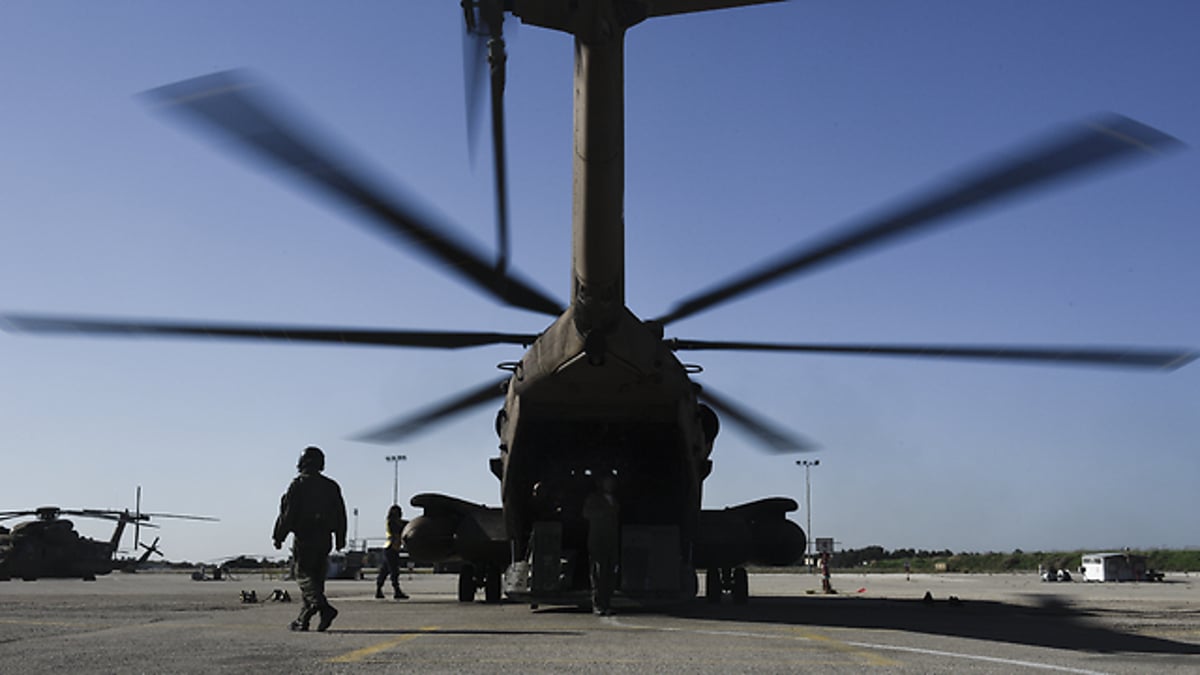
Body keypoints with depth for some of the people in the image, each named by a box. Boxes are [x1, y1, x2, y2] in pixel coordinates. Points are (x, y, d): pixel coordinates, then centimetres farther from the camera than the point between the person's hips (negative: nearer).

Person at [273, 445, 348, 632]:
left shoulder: (298, 484, -5)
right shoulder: (331, 486, 11)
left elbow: (287, 513, -8)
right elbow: (341, 515, 12)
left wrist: (279, 537, -2)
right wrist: (340, 539, 17)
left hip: (304, 538, -5)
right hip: (323, 539, 5)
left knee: (304, 575, -5)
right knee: (316, 577, 10)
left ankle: (323, 606, -28)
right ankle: (302, 620, 14)